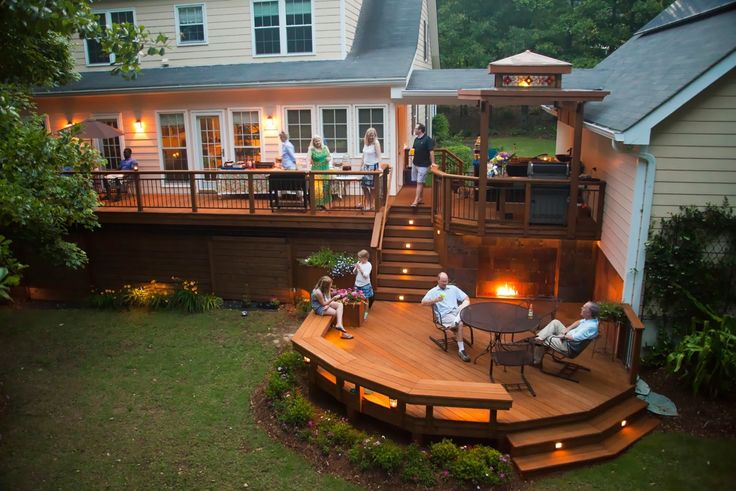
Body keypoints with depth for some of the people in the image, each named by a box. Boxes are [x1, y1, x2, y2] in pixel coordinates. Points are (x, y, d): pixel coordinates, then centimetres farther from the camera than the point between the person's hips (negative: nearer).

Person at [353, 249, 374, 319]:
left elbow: (366, 275, -23)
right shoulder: (358, 263, 0)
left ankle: (366, 313, 19)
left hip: (365, 285, -5)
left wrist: (360, 268, -25)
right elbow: (354, 273, 7)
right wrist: (355, 268, -13)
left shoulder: (368, 265, -15)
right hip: (357, 284, 5)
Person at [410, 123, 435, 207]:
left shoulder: (427, 139, -13)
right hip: (415, 163, 8)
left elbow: (431, 151, -16)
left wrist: (432, 163, -20)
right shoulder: (416, 139, 9)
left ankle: (416, 201, -11)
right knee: (418, 182, 12)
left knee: (420, 182, -7)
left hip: (423, 165, -8)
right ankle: (420, 199, 21)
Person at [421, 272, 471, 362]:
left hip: (456, 311, 4)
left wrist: (465, 304, -7)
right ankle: (461, 350, -31)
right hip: (445, 315, -4)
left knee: (465, 304, -27)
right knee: (460, 323, -32)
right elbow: (423, 302, -2)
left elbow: (466, 298, 17)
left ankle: (455, 322, -43)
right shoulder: (433, 291, 12)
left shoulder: (453, 288, 21)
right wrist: (435, 300, -17)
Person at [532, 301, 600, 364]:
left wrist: (563, 337, -17)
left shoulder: (591, 326, -32)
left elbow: (574, 338, -34)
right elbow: (579, 322, 12)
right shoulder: (592, 318, -5)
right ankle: (539, 337, -2)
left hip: (569, 347, -9)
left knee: (539, 341, -1)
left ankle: (536, 360, 22)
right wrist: (567, 329, -1)